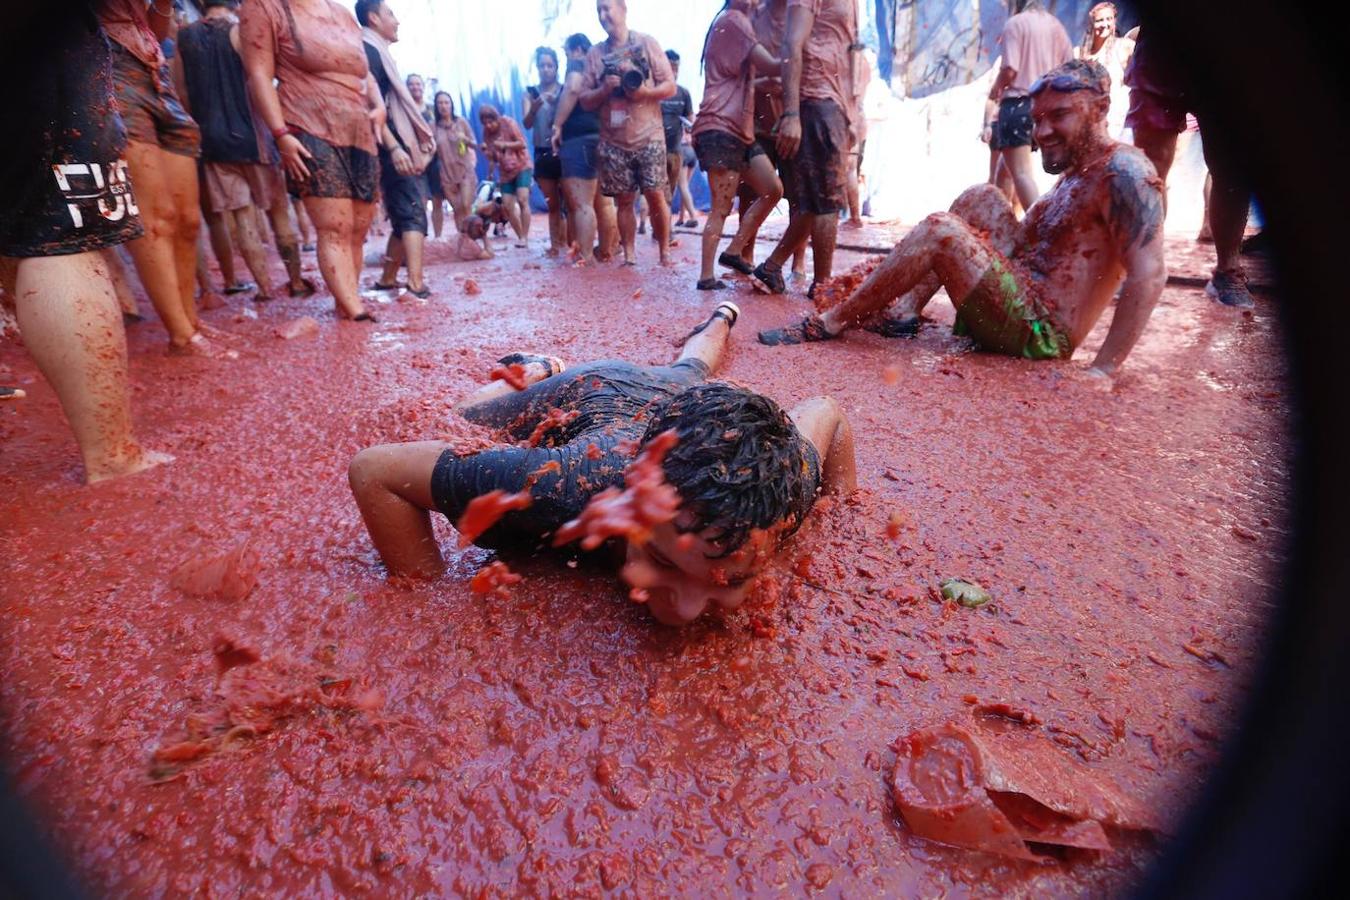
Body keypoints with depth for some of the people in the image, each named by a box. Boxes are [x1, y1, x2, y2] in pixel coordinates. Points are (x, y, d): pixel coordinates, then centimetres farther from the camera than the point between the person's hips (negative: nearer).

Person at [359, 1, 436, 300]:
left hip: (402, 147, 10)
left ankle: (387, 280, 15)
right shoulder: (367, 51, -5)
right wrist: (394, 147, -25)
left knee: (403, 216, 11)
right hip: (393, 148, -10)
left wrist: (415, 145, 23)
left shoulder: (377, 52, 24)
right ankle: (416, 284, -23)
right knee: (413, 215, -16)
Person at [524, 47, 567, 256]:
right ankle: (556, 244, 12)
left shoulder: (565, 91, 2)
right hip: (543, 154, 2)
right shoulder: (530, 93, 7)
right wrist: (534, 109, -24)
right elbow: (527, 124, -4)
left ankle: (569, 243, -3)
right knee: (553, 205, 7)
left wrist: (557, 103, -21)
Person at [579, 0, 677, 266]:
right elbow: (585, 100, 8)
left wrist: (645, 92, -18)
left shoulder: (647, 43, 2)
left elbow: (670, 87, 0)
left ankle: (665, 252, 3)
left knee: (655, 195, -7)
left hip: (648, 136, -2)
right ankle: (629, 255, 9)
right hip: (613, 141, 2)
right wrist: (604, 89, -11)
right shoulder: (594, 53, 9)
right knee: (624, 200, 3)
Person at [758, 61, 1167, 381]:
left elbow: (1149, 275, -24)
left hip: (1038, 334, -10)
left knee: (940, 230, -22)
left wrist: (1101, 372, -29)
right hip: (1023, 306, 10)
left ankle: (829, 325, -12)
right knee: (981, 199, 13)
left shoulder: (1123, 171, -14)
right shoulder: (1075, 171, 16)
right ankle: (905, 313, 2)